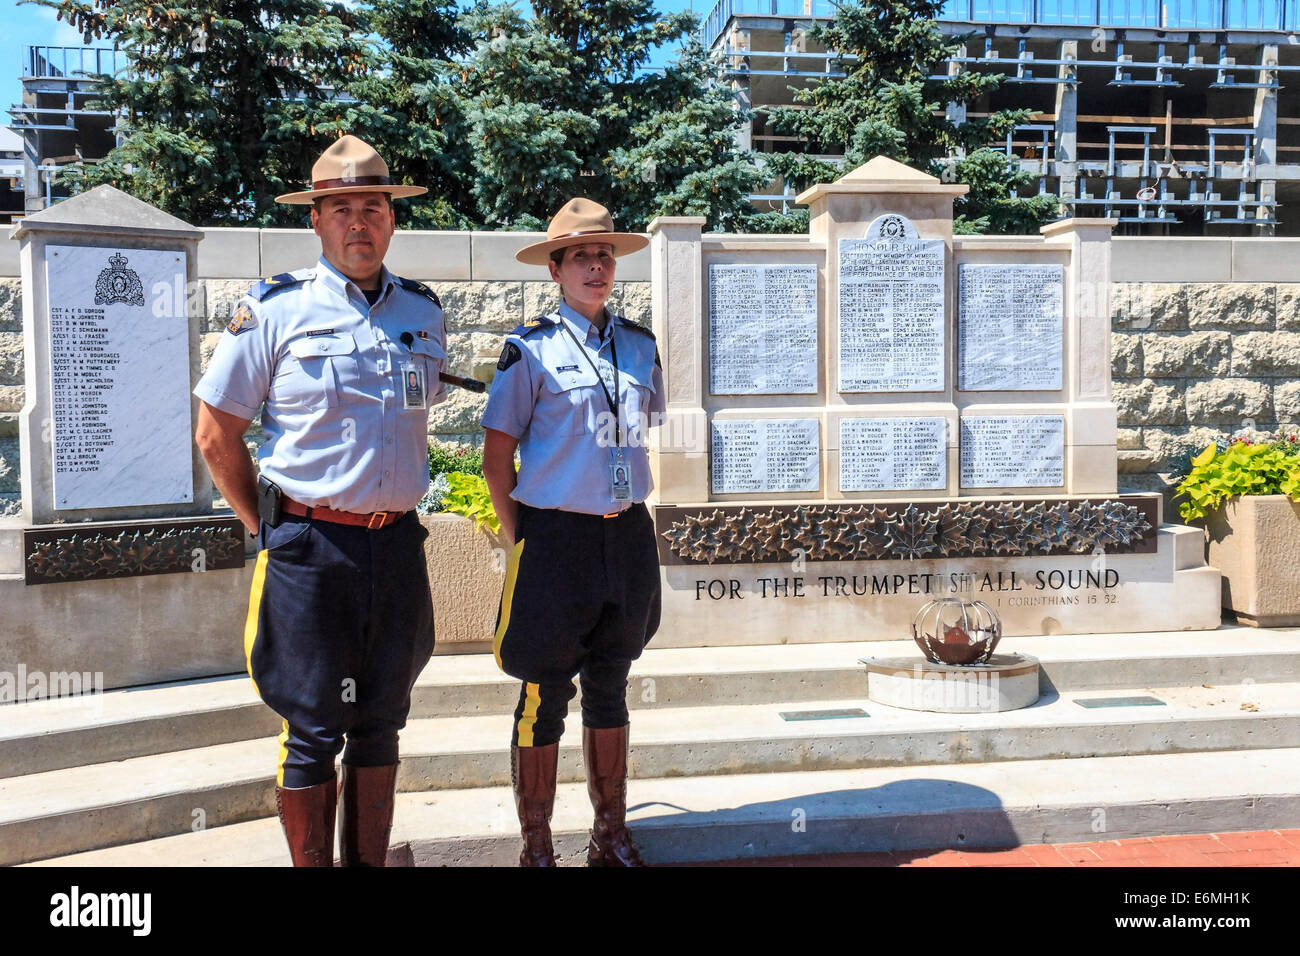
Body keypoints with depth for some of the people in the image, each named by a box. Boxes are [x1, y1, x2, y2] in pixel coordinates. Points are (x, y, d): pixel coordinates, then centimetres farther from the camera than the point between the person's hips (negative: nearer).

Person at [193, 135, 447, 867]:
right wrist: (268, 527, 1)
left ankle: (370, 862, 26)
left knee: (380, 723, 13)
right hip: (311, 547, -4)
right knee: (314, 731, 3)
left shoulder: (424, 311, 9)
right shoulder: (275, 310, -4)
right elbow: (216, 433, 0)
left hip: (398, 544, 4)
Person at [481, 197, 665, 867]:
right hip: (556, 536, -4)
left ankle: (612, 835, 28)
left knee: (609, 689, 15)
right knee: (545, 697, 3)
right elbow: (497, 458, -4)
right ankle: (536, 845, 18)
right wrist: (523, 542, -3)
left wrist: (627, 512, 14)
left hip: (629, 536, 5)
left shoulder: (640, 346, 9)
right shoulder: (531, 348, -6)